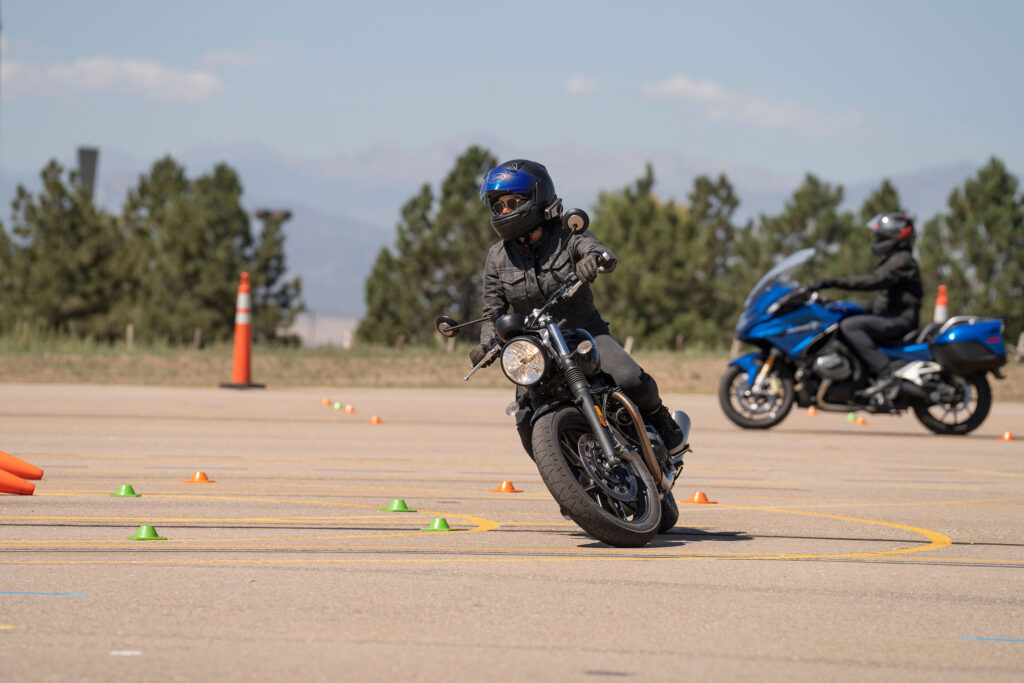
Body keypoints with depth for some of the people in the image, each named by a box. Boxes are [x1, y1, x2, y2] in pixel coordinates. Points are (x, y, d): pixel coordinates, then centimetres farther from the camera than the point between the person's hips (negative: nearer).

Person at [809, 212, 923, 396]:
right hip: (889, 319, 11)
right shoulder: (892, 261, 22)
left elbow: (873, 281, -26)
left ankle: (884, 372, -32)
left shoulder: (902, 261, -12)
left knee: (849, 326, -28)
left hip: (899, 321, -11)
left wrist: (834, 282, -31)